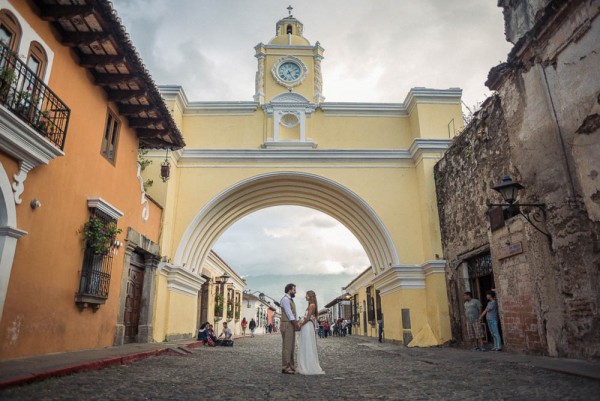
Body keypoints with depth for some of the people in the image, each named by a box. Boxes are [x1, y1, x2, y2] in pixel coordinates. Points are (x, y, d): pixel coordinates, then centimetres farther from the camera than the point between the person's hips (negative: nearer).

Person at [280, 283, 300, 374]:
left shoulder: (290, 300, 20)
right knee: (287, 346, -8)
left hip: (292, 325, 10)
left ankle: (290, 366, 15)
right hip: (287, 325, -10)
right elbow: (289, 314, -15)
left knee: (291, 346, 10)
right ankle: (285, 367, -5)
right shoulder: (285, 299, -10)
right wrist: (297, 325, -13)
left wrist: (297, 324, 8)